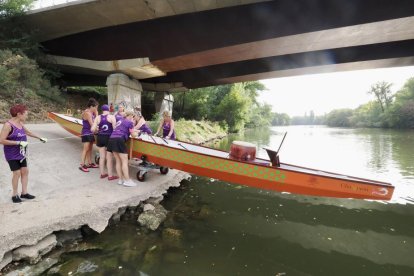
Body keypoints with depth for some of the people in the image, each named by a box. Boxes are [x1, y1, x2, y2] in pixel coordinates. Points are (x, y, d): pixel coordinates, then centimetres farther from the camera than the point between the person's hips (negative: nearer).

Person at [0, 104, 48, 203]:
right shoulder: (8, 125, -18)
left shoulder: (20, 124, 5)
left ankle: (24, 193, 19)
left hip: (21, 153, 8)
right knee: (17, 173, -4)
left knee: (25, 171, 8)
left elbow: (28, 132, 24)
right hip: (12, 154, -8)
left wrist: (40, 138, 28)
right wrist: (19, 142, -23)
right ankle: (15, 195, 13)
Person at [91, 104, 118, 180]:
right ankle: (110, 175, 8)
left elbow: (93, 129, -3)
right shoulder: (111, 117, -8)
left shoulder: (98, 118, 2)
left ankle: (102, 173, 26)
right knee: (109, 158, 3)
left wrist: (97, 129, 17)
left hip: (100, 138, 4)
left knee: (102, 157, 15)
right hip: (109, 138, -4)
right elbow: (115, 128, -16)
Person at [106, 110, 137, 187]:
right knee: (125, 161, -5)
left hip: (112, 139, 8)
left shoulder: (120, 121, 27)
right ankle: (127, 181, -6)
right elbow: (133, 134, 5)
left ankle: (121, 179, 14)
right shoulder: (129, 122, 4)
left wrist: (134, 131, 34)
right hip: (119, 140, -8)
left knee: (118, 161, 11)